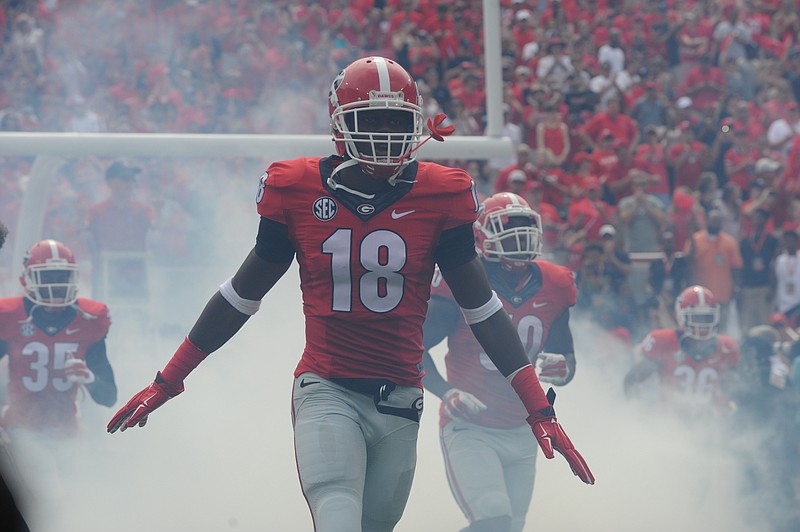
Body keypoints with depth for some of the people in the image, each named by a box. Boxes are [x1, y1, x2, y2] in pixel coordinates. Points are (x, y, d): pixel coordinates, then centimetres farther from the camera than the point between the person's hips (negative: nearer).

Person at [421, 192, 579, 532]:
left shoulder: (551, 289, 4)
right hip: (469, 429, -6)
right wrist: (446, 393, -24)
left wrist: (561, 368, -12)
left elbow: (565, 354, 13)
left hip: (521, 435, 6)